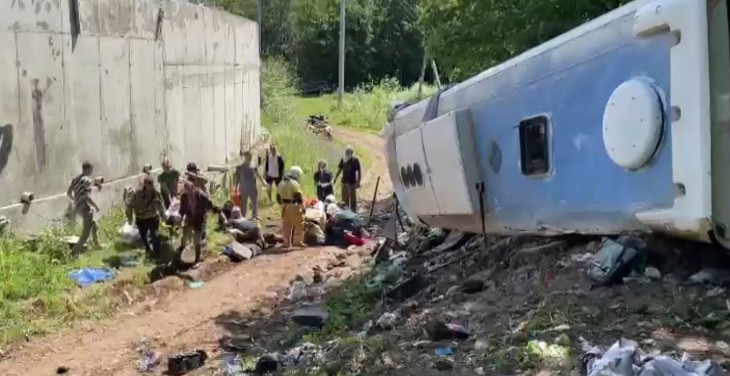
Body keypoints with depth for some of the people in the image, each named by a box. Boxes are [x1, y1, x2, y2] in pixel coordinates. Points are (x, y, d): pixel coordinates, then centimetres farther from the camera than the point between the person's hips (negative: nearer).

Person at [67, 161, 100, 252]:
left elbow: (68, 192, 12)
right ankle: (77, 248, -4)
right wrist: (96, 206, -12)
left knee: (93, 224, 25)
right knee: (86, 230, -3)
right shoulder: (87, 180, -15)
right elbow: (87, 196, -22)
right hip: (85, 207, -9)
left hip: (78, 207, 9)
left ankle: (96, 244, 34)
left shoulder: (75, 179, 9)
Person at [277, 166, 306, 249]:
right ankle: (297, 241, 6)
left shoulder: (281, 183, 10)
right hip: (294, 207, -7)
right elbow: (299, 197, -18)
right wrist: (303, 207, -11)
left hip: (284, 207, 7)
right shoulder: (294, 184, -15)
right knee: (299, 224, 6)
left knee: (286, 225, 13)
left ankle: (286, 243, 15)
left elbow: (278, 197, 16)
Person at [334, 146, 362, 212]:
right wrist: (335, 178, 15)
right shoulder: (343, 160, 6)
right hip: (344, 181, 6)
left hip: (352, 182, -6)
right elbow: (340, 169, 17)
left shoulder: (355, 160, -9)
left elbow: (359, 172, -10)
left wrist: (358, 182, -16)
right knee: (344, 198, 13)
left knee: (353, 198, 1)